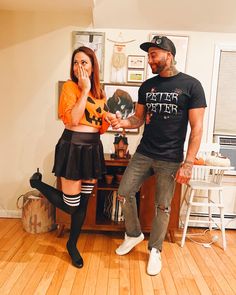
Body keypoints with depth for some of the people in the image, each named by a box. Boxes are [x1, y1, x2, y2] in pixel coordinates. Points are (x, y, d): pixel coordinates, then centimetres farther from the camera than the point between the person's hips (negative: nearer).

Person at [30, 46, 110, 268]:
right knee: (70, 205, 1)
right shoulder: (69, 86, -7)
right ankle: (37, 183, 26)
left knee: (83, 201, 13)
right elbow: (73, 119, -20)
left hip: (94, 148, 7)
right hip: (73, 146, -6)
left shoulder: (99, 92, 13)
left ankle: (72, 244, 33)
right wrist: (84, 89, -16)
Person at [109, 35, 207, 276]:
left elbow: (197, 127, -8)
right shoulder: (146, 86, 7)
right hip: (143, 153, 5)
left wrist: (188, 163, -14)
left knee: (162, 206, 6)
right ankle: (134, 234, 30)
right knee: (124, 193, 5)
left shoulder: (191, 85, -6)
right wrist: (122, 122, -10)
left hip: (170, 159, -4)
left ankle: (155, 250, 30)